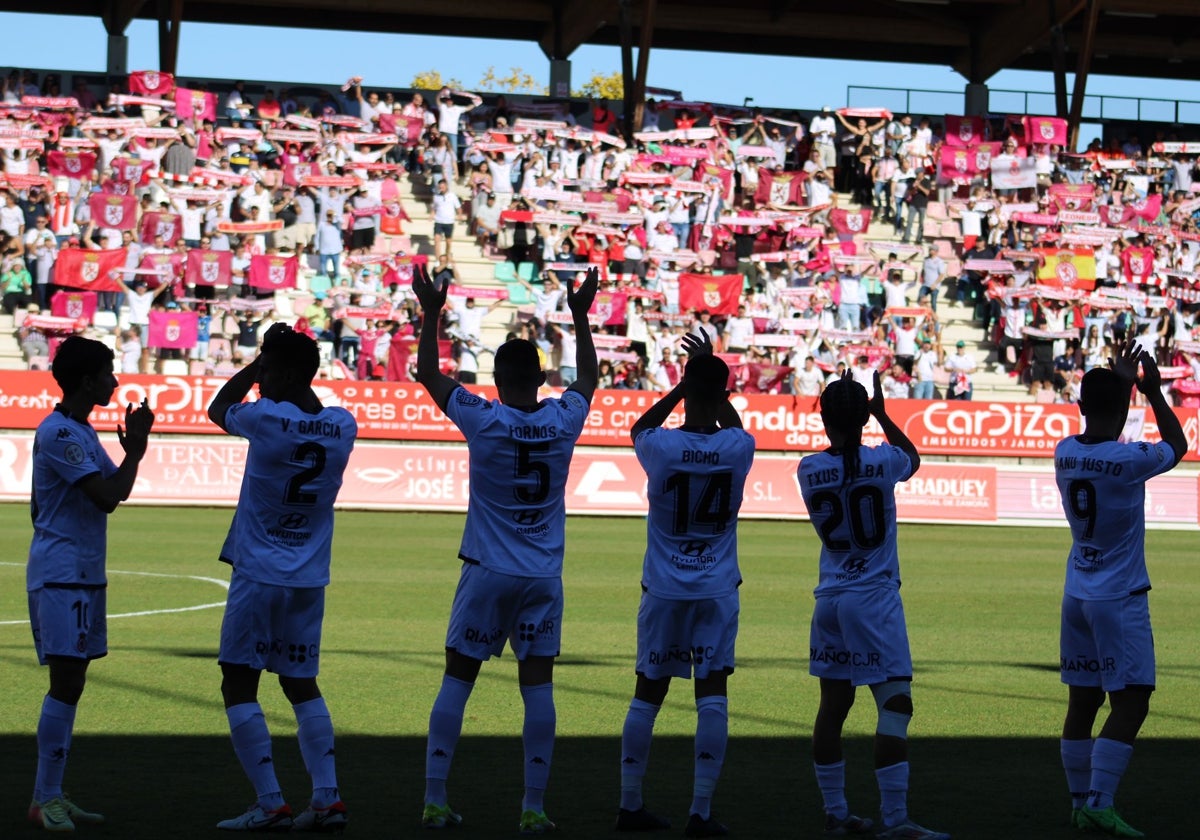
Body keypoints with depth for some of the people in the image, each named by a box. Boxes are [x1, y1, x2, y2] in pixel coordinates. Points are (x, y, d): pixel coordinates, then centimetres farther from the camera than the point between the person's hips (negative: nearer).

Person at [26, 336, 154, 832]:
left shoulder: (82, 432, 16)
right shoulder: (58, 433, -16)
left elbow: (114, 492, 21)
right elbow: (108, 497, -21)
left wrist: (133, 447, 9)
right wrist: (134, 450, -11)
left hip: (85, 574, 10)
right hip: (60, 574, -10)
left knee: (71, 683, 10)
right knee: (66, 682, -12)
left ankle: (51, 796, 14)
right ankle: (45, 798, -8)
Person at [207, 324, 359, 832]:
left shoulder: (266, 418, -14)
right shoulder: (342, 427, 0)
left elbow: (217, 410, 7)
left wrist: (258, 363, 10)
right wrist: (292, 356, 21)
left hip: (258, 575, -6)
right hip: (310, 580, 6)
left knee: (239, 686, 1)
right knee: (301, 684, 15)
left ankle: (270, 804, -7)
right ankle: (327, 799, 4)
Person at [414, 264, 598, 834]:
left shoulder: (483, 419, -9)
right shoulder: (563, 420, -2)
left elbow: (429, 376, 6)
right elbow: (589, 378, 21)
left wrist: (431, 315, 13)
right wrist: (580, 317, 29)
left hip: (487, 573, -2)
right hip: (544, 576, 2)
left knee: (457, 678, 6)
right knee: (537, 684, 2)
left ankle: (435, 799, 6)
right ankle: (534, 808, 1)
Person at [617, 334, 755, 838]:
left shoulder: (660, 447, -13)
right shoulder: (738, 448, -9)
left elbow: (639, 427, 13)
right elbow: (731, 422, 17)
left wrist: (683, 383, 11)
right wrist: (712, 370, 20)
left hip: (664, 590, 0)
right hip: (718, 591, 0)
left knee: (648, 693, 9)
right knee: (712, 694, -1)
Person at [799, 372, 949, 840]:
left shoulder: (809, 470, -3)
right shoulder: (882, 462, -10)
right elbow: (912, 458, 13)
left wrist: (839, 420, 16)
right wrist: (882, 416, 22)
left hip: (829, 600, 5)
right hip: (875, 598, -5)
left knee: (833, 705, 12)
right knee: (895, 703, -6)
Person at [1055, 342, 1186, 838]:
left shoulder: (1065, 454, 0)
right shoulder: (1128, 461, -18)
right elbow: (1177, 447, 3)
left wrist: (1119, 383, 30)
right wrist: (1154, 393, 10)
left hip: (1077, 596, 7)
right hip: (1120, 599, -7)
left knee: (1082, 702, 11)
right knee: (1130, 704, -4)